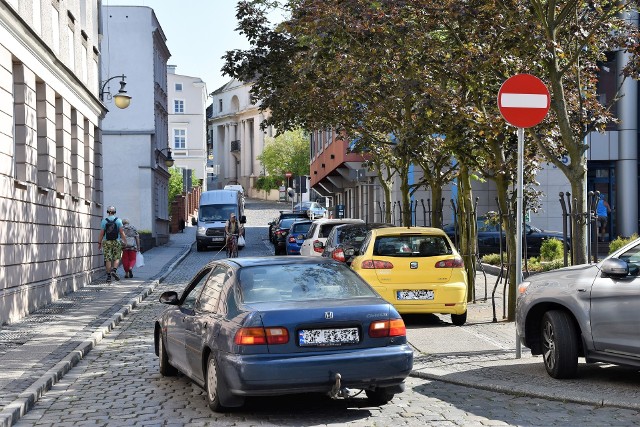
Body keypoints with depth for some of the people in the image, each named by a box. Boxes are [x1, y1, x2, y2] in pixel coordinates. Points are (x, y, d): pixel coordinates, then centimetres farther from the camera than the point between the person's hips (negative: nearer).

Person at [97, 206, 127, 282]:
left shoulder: (104, 221, -1)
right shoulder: (118, 220, -2)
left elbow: (101, 233, -2)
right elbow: (121, 232, -5)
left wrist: (99, 243, 5)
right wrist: (125, 241, 1)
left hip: (107, 242, 0)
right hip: (116, 242, 0)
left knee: (108, 259, 3)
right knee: (117, 258, 9)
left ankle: (108, 276, 2)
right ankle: (114, 271, -13)